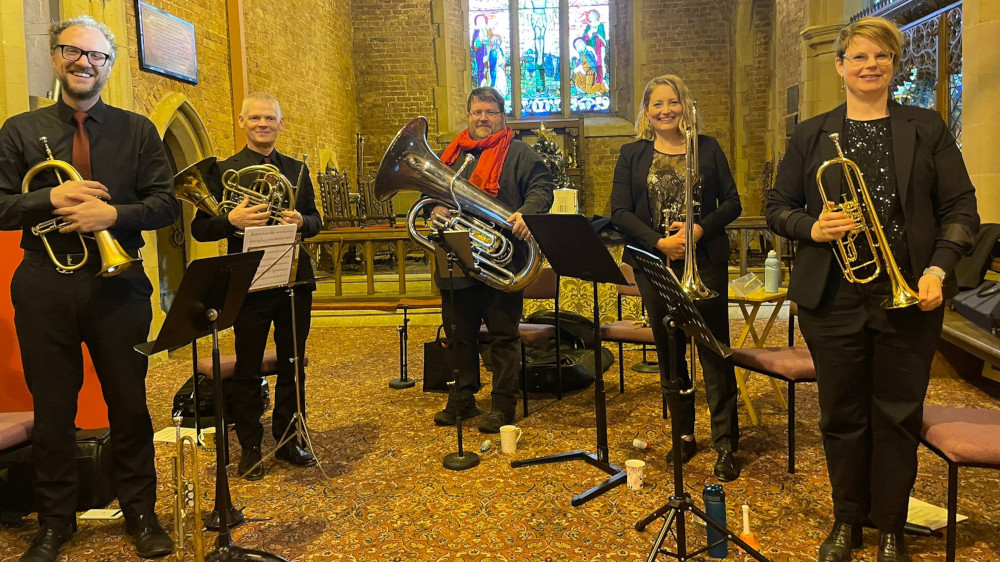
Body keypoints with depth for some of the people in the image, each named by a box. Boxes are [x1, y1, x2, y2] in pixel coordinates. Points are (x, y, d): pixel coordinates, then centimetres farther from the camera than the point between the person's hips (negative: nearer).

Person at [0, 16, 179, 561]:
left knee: (129, 404, 7)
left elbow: (167, 203, 0)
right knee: (51, 408, 10)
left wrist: (113, 214, -17)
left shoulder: (137, 131, 6)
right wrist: (51, 198, -15)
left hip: (118, 284, 0)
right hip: (45, 287, 1)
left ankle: (140, 512, 23)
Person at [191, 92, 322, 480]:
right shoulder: (222, 171, 0)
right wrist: (231, 221, -22)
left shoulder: (297, 169, 10)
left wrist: (301, 221, -12)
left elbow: (316, 222, 11)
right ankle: (250, 448, 21)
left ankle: (288, 440, 27)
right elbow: (199, 230, -3)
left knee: (293, 365, 12)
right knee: (248, 370, 7)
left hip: (295, 279, 3)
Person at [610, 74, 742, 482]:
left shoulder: (707, 148, 7)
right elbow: (620, 212, -2)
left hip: (705, 261, -1)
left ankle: (725, 444, 7)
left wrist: (702, 228, -14)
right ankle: (684, 434, 24)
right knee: (669, 352, 10)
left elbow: (732, 203, 4)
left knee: (714, 351, -1)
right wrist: (660, 242, -14)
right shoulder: (632, 155, 7)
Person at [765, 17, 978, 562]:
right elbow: (778, 207, 7)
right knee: (842, 416, 9)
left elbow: (961, 207, 4)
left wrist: (939, 268, -10)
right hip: (834, 298, 0)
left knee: (898, 417, 8)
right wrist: (812, 227, -13)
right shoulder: (811, 135, 7)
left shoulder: (926, 128, 7)